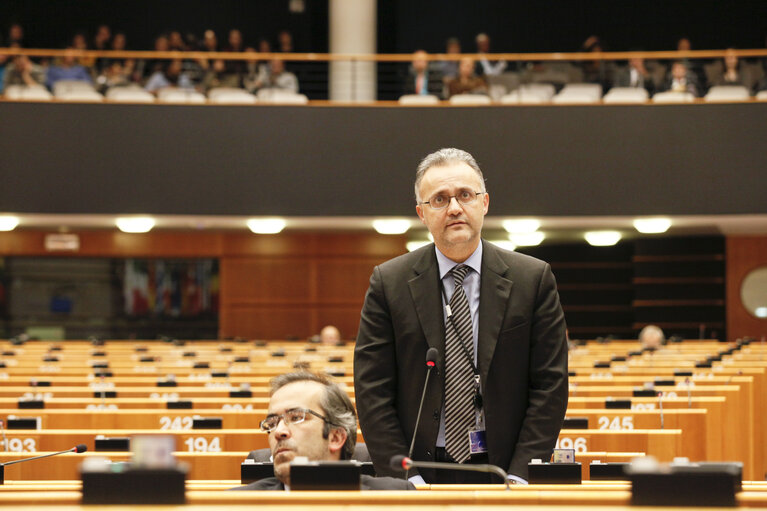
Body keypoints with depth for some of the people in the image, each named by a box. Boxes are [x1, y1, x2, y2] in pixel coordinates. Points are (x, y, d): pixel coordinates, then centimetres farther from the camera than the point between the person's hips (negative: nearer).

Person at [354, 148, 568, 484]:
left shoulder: (533, 279, 2)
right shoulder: (388, 283, 2)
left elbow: (550, 383, 0)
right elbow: (372, 389, -1)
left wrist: (518, 477, -9)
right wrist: (406, 479, -10)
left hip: (502, 472, 0)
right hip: (420, 473, 0)